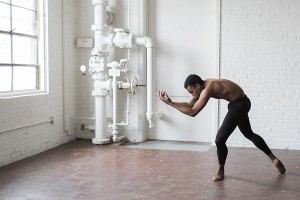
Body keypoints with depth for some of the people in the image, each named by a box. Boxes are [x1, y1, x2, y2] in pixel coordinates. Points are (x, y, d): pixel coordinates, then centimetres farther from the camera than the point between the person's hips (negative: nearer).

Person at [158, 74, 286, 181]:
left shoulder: (207, 89, -28)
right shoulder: (203, 86, 0)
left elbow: (192, 112, -30)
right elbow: (189, 104, 6)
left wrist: (170, 103, -28)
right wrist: (170, 101, -7)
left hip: (240, 104, -11)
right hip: (240, 103, 11)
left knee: (220, 139, -10)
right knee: (249, 134, 25)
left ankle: (220, 171, 11)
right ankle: (274, 159, 37)